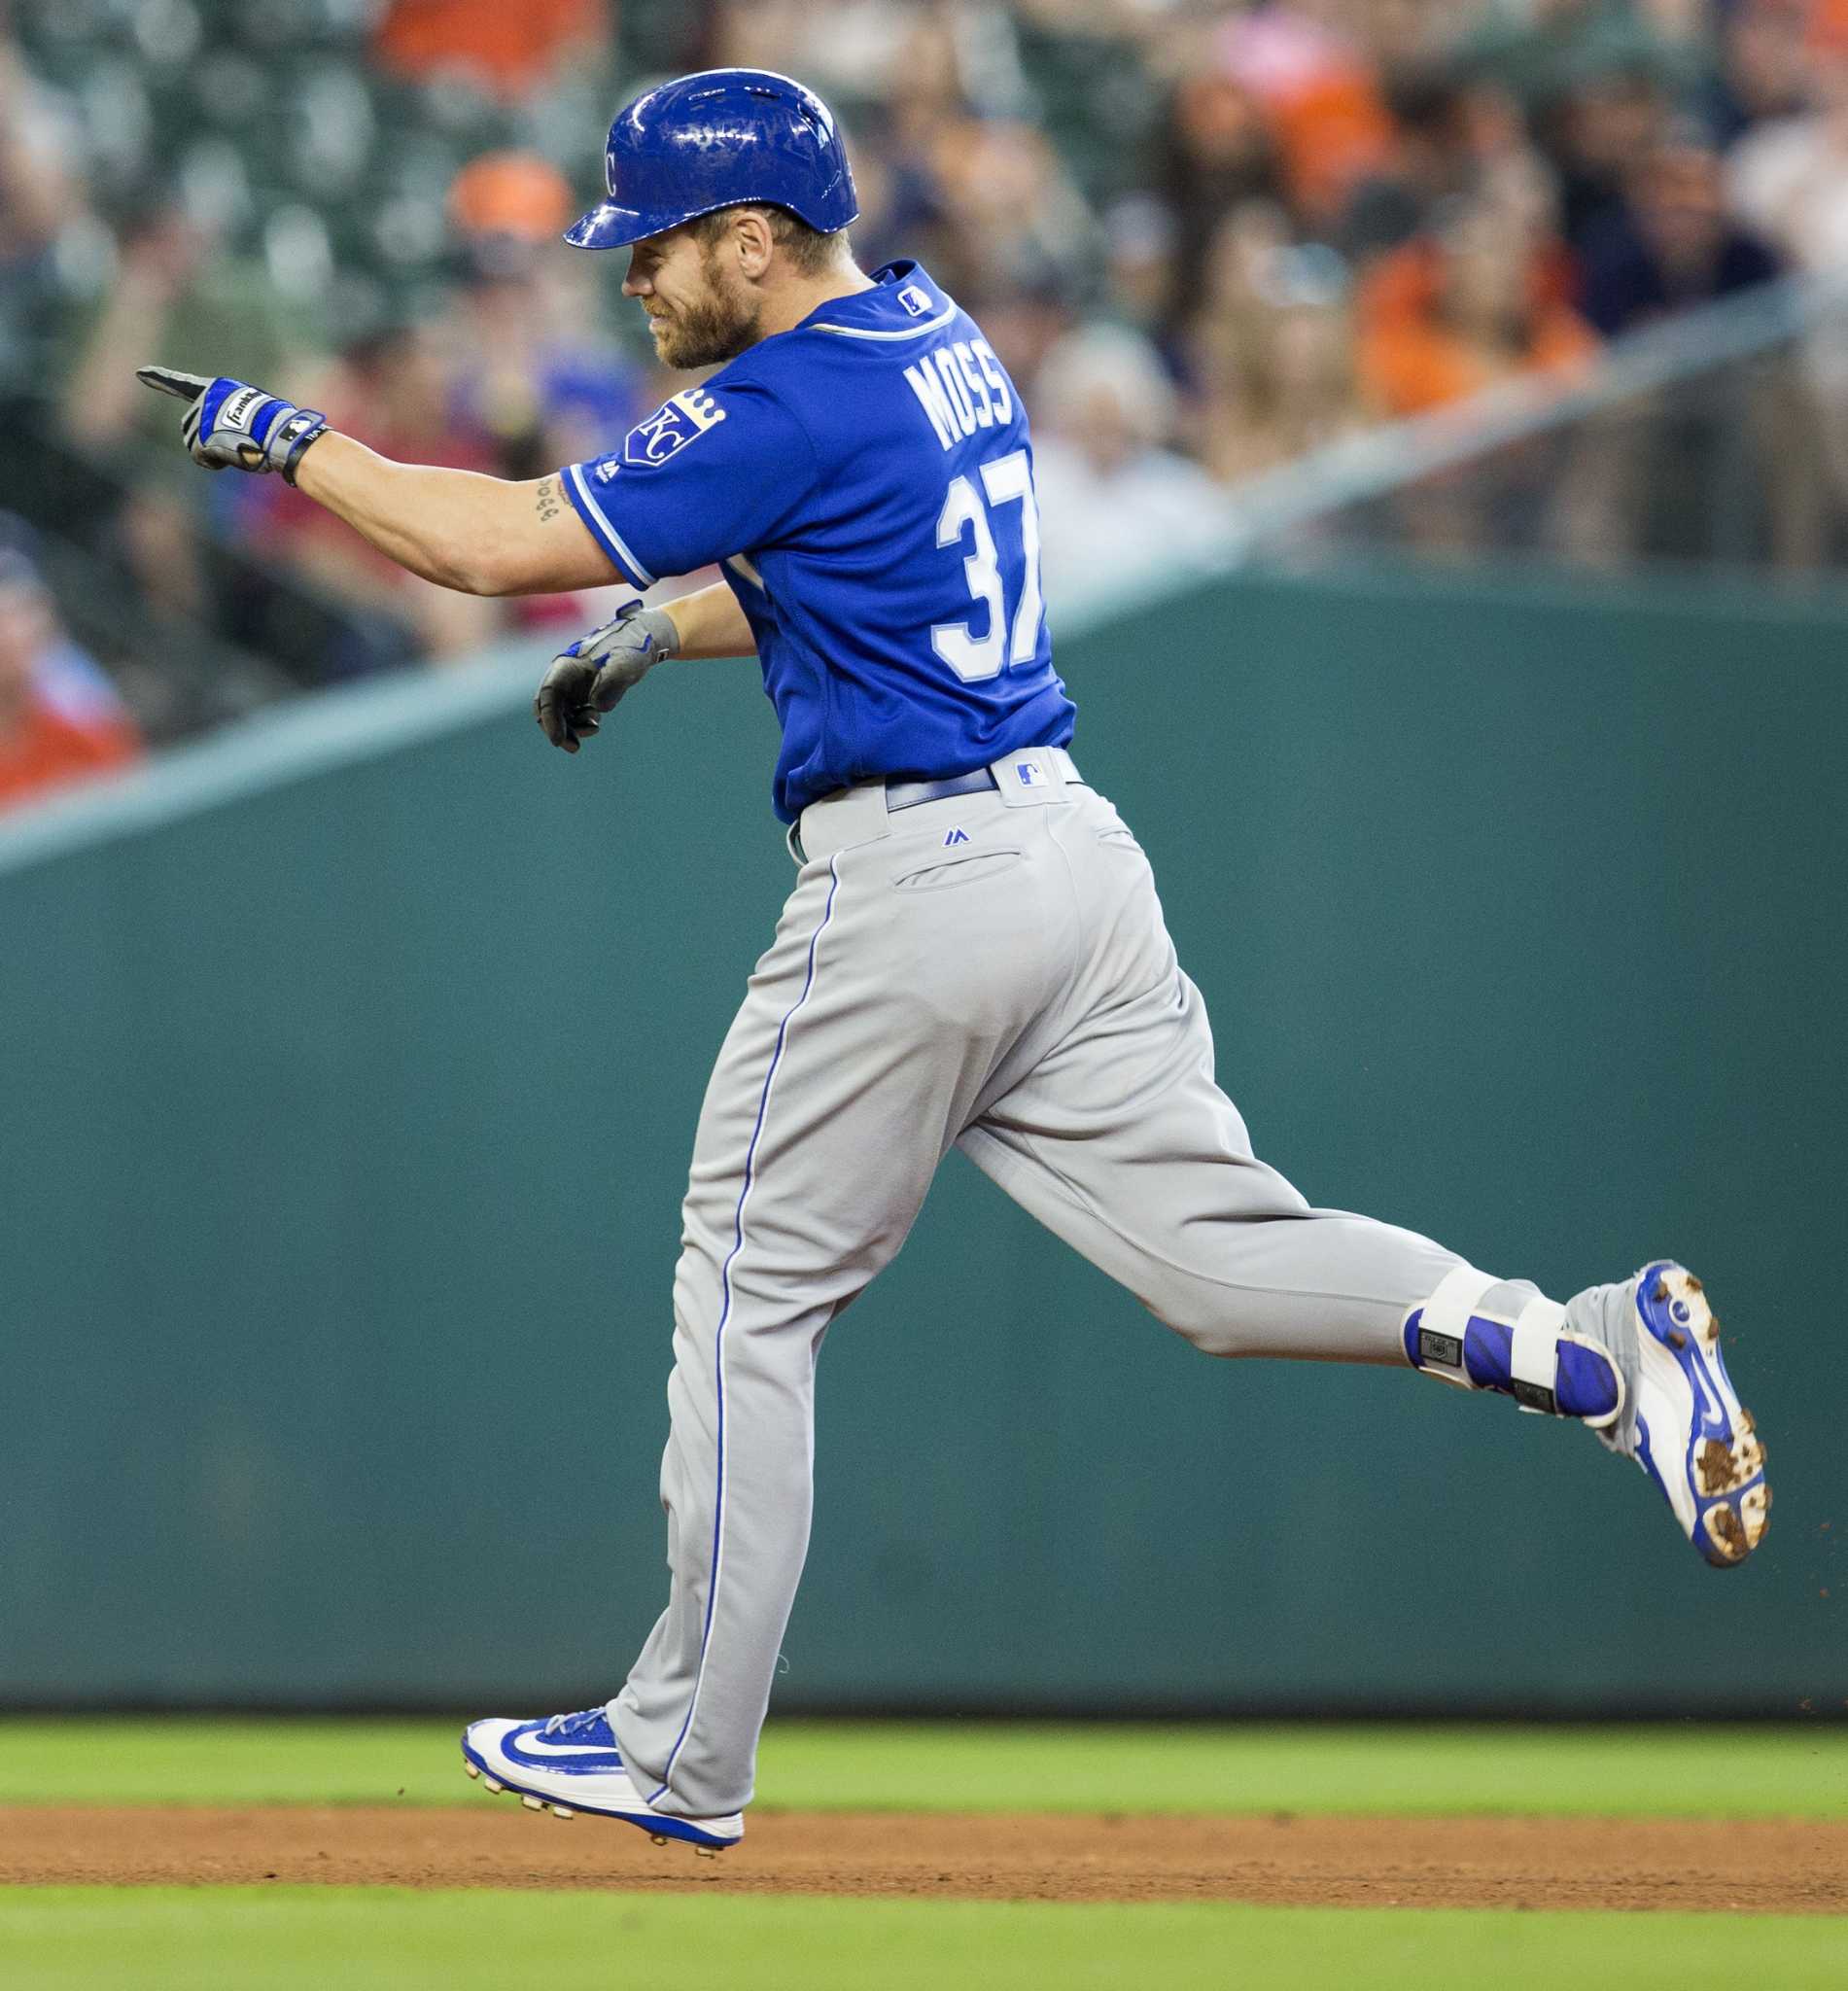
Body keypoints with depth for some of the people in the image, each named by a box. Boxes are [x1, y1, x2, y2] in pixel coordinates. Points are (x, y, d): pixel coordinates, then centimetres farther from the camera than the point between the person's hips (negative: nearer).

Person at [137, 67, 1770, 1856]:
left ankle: (684, 1757, 8)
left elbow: (506, 545, -14)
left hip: (908, 885, -8)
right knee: (1215, 1248, 4)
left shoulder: (793, 408, -13)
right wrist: (658, 635, 19)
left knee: (750, 1296, 3)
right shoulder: (939, 342, 15)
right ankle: (1586, 1347, -15)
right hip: (1071, 851, 9)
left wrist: (292, 443, -3)